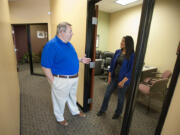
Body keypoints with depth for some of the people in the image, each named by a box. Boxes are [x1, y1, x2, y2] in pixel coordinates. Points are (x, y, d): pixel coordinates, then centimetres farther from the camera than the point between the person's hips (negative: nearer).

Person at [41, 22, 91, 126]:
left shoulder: (69, 44, 5)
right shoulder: (51, 45, -21)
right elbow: (45, 67, -21)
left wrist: (80, 60, 4)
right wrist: (53, 81, -18)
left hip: (74, 78, 8)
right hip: (61, 80, -7)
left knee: (72, 96, 28)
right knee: (60, 100, 17)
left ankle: (75, 111, 54)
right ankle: (60, 118, 45)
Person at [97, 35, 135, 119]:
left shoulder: (132, 55, -13)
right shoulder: (118, 52, 2)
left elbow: (131, 70, -14)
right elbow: (112, 64, 6)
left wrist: (123, 81, -16)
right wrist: (109, 76, 4)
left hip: (123, 79, -4)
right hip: (114, 77, 5)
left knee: (120, 97, 14)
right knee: (107, 94, 13)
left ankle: (118, 113, 40)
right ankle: (103, 110, 36)